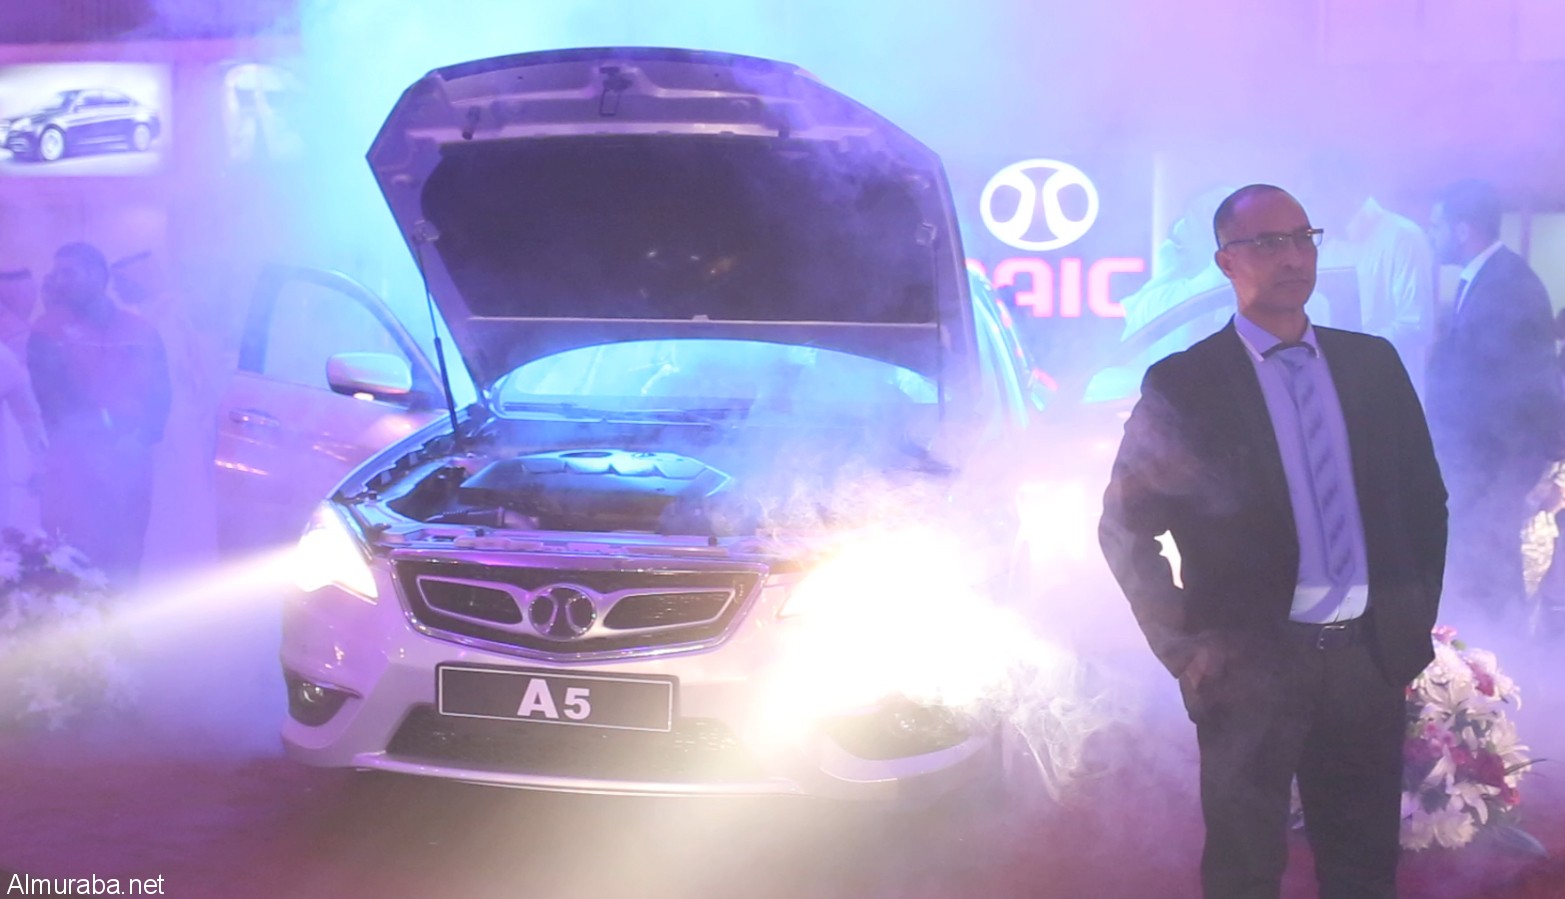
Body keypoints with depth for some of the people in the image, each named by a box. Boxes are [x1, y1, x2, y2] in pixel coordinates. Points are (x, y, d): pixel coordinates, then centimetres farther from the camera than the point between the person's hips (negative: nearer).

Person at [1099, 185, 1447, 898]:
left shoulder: (1374, 363, 7)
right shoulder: (1183, 384, -5)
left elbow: (1425, 498, 13)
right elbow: (1124, 528, -3)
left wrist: (1418, 620, 7)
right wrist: (1185, 646, -8)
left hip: (1370, 656, 4)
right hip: (1250, 666, -3)